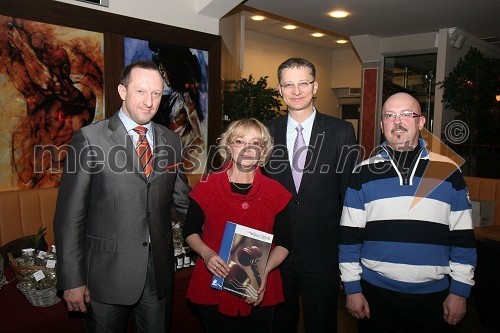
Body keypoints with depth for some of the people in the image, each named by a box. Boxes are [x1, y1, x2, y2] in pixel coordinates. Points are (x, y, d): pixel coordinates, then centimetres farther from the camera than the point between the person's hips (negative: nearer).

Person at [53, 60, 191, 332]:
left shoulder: (171, 141, 4)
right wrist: (72, 280, -9)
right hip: (107, 273, -3)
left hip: (159, 270, 4)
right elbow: (69, 215, -8)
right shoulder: (89, 139, -9)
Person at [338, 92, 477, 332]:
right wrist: (352, 287, -2)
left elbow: (463, 238, 3)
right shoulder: (364, 173, -2)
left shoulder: (448, 172, 0)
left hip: (433, 294, 1)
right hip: (375, 291, 0)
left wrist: (460, 291, 1)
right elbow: (350, 236, -1)